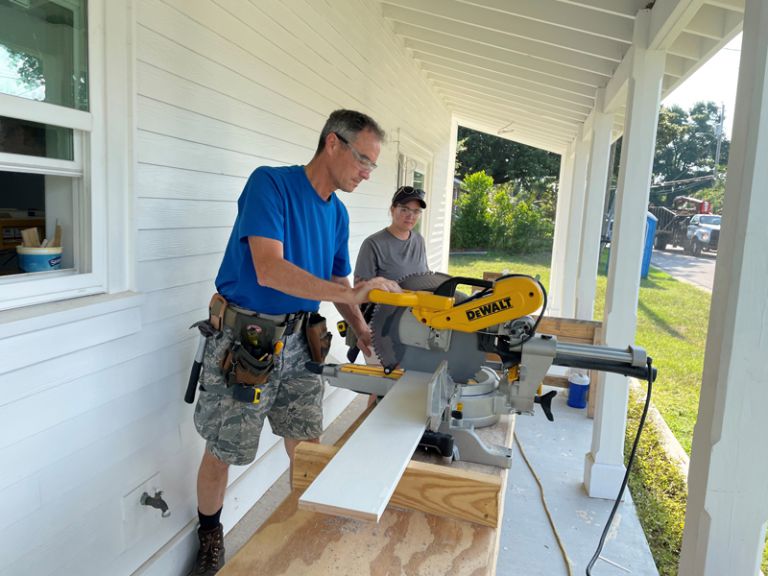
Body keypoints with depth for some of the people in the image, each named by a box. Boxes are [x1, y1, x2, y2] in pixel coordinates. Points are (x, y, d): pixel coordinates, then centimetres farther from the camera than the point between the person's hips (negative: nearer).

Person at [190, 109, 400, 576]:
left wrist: (363, 332, -3)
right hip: (245, 340, -6)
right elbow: (270, 270, -27)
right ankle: (210, 534, 35)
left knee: (308, 446, 14)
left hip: (299, 341, 6)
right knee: (223, 451, 9)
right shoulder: (270, 184, -16)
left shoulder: (338, 214, 6)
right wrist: (351, 294, -27)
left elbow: (339, 283, 13)